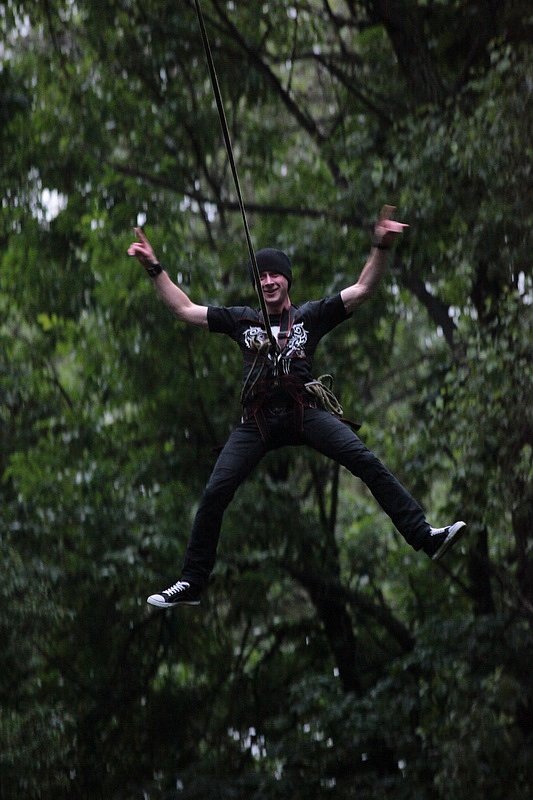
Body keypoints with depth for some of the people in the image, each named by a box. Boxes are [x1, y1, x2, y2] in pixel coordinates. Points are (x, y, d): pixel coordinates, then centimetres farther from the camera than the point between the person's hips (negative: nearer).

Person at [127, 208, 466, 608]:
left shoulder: (311, 315, 14)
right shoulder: (242, 319, 20)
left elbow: (362, 289, 7)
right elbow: (185, 309, 22)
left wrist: (381, 248, -7)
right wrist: (155, 269, 15)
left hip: (305, 411, -2)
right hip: (257, 420, 2)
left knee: (366, 461, -22)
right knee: (215, 493, -9)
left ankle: (423, 534, -25)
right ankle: (191, 584, 2)